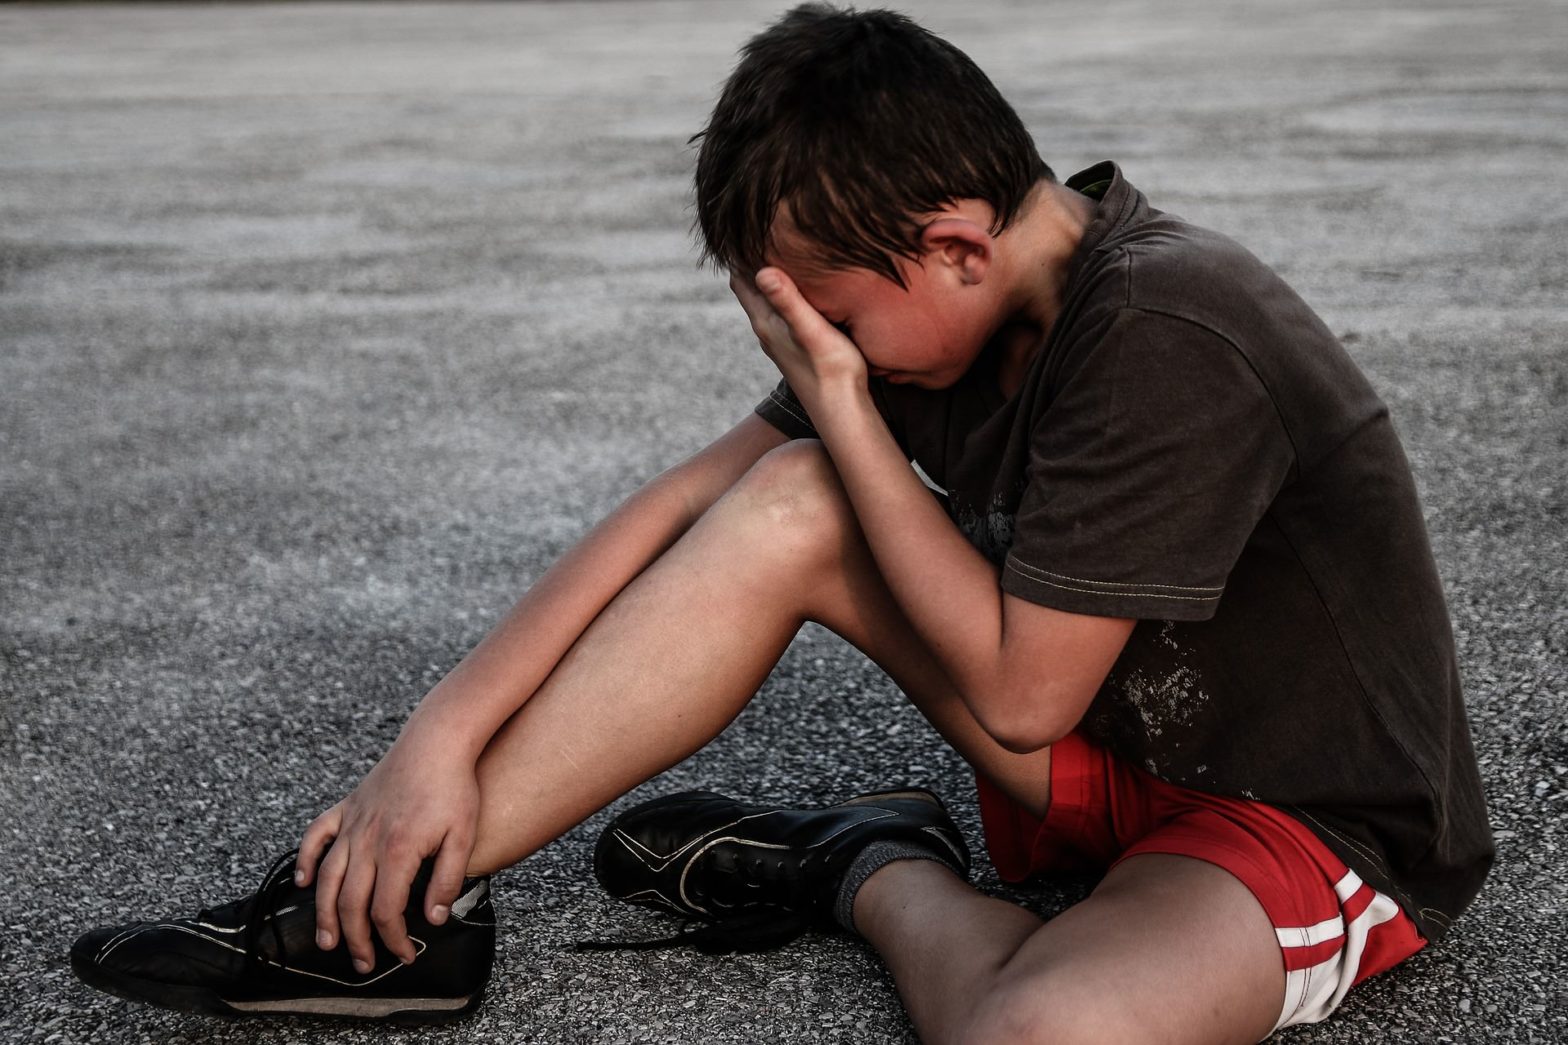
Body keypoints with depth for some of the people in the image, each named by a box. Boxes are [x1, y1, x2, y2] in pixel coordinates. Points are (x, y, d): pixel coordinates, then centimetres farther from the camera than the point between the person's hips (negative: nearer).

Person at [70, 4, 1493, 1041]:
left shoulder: (1162, 338, -29)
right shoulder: (963, 298, -5)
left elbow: (1015, 700, -24)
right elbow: (688, 505, -3)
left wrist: (840, 409, -21)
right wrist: (443, 735, -8)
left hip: (1322, 828, -7)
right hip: (1113, 739, 7)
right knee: (786, 502, -9)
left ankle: (884, 876, -3)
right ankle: (394, 909, -7)